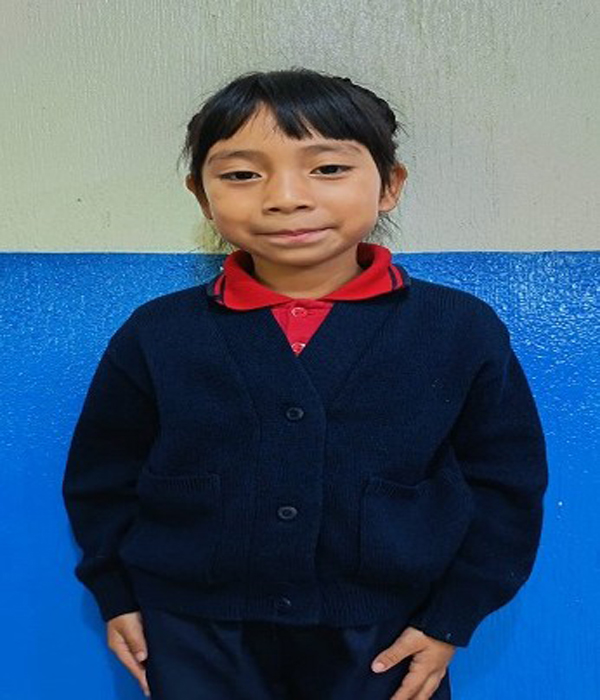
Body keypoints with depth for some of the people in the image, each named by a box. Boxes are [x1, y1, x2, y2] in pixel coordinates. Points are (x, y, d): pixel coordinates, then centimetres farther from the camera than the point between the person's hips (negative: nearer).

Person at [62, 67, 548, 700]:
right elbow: (101, 477, 6)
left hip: (385, 644, 0)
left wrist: (450, 620, -2)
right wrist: (118, 595, 7)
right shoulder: (155, 336, -8)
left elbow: (505, 481, -1)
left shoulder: (463, 332, -10)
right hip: (195, 644, 1)